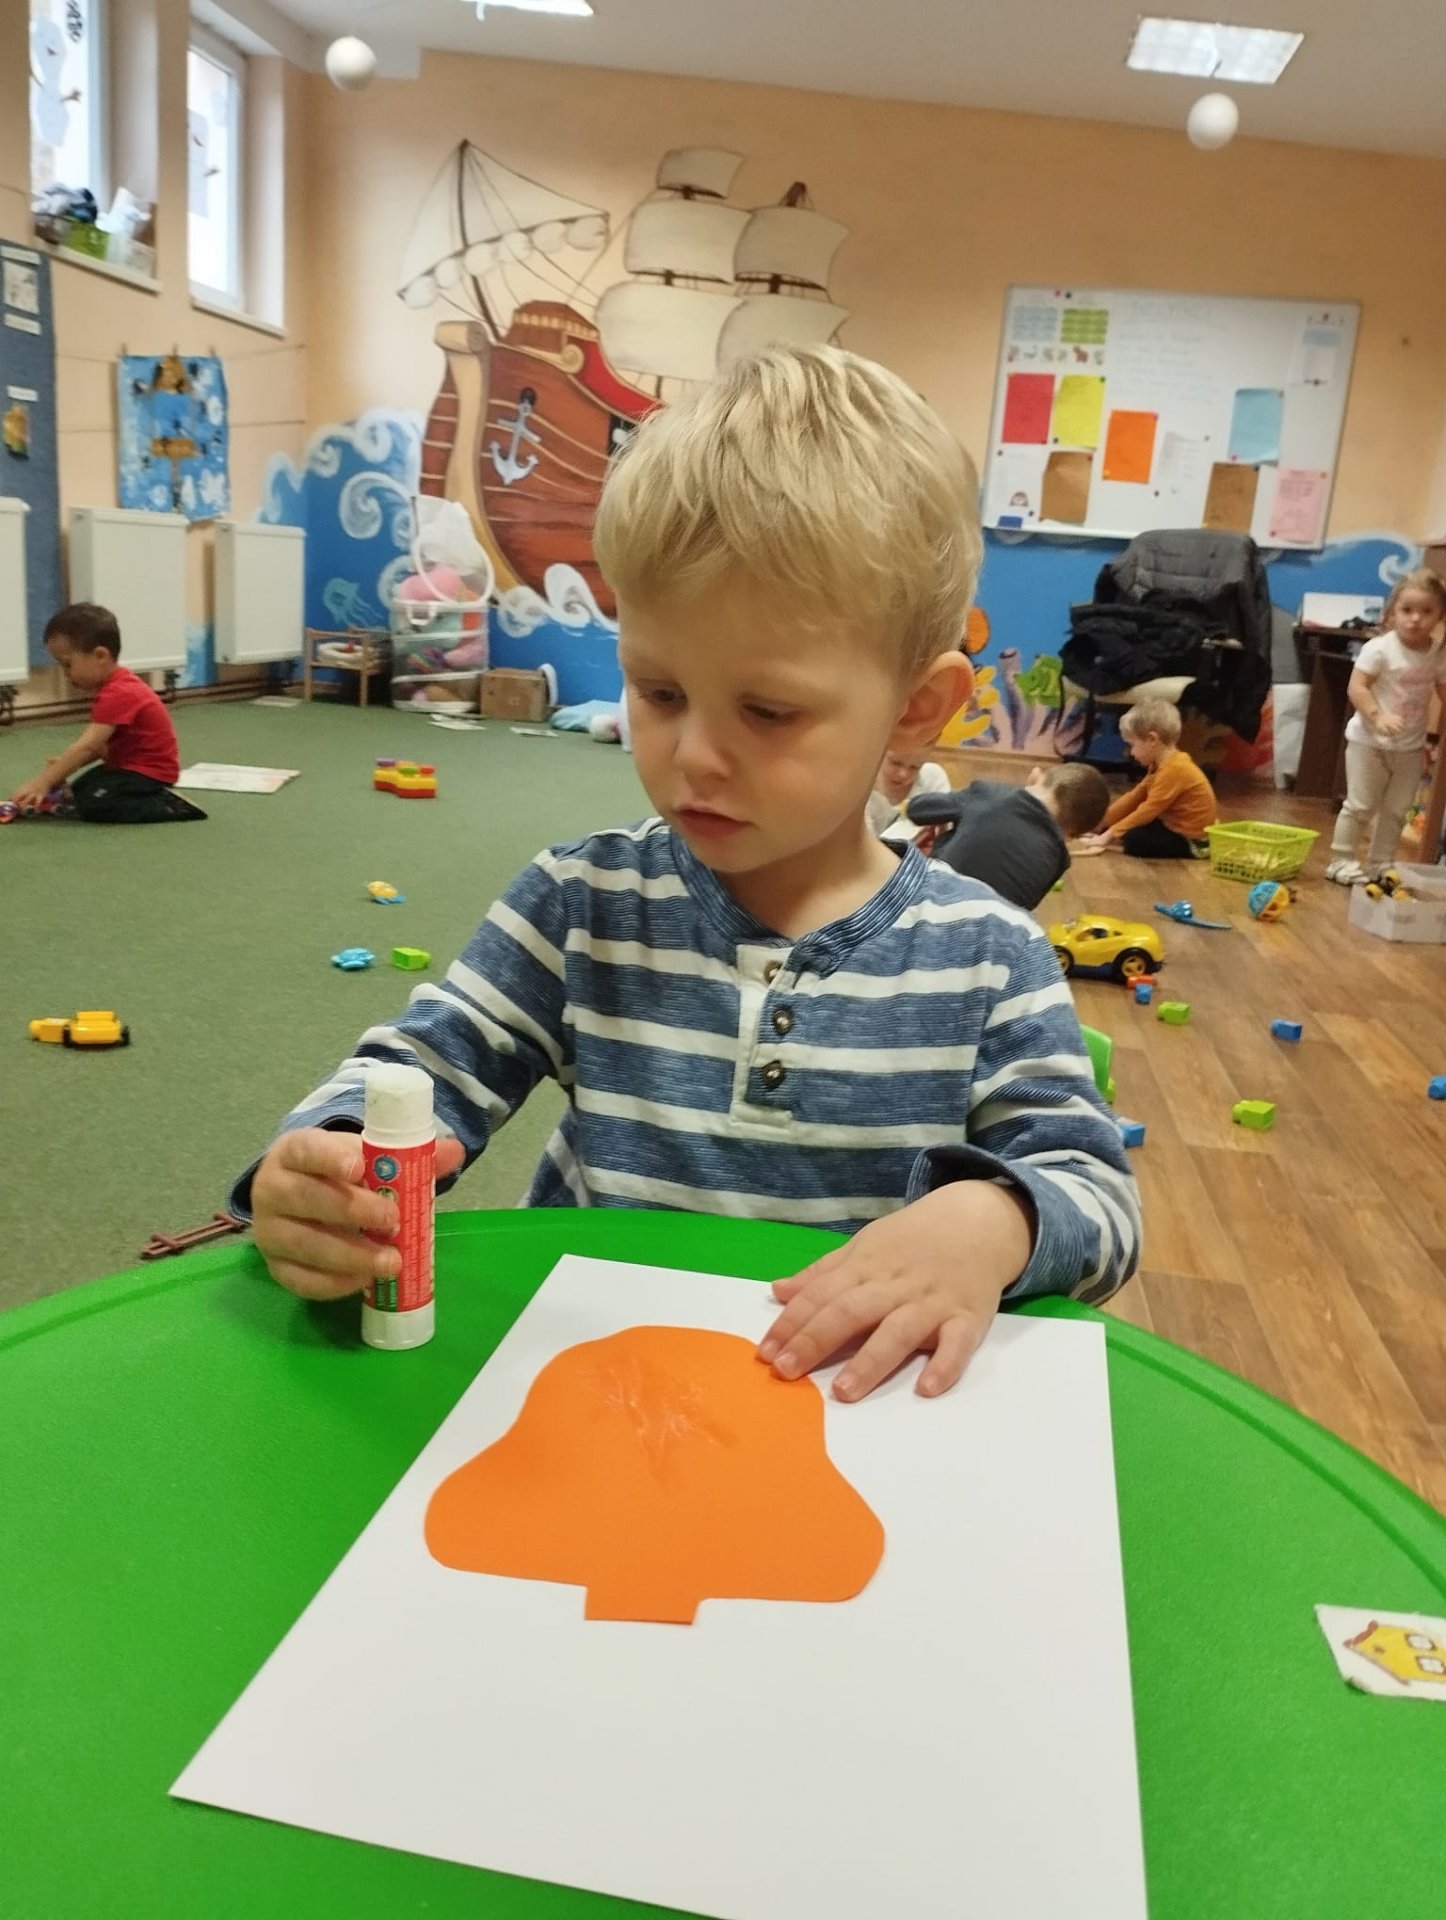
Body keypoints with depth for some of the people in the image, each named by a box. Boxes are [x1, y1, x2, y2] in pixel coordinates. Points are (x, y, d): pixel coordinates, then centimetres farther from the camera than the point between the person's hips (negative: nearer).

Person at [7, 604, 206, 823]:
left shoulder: (117, 695, -25)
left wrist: (42, 783, -31)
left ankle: (168, 806, -13)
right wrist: (64, 764, -6)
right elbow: (102, 744, 8)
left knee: (93, 804, -21)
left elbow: (86, 747, -31)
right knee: (77, 789, 15)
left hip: (148, 771, -11)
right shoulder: (118, 685, 9)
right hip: (130, 763, 11)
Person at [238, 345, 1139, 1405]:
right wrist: (328, 1164, -22)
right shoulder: (582, 904, -2)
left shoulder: (986, 957, -5)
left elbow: (1094, 1188, -3)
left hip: (864, 1400, 0)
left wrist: (991, 1221, -26)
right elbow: (424, 1068, 0)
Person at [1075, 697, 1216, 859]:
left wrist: (1110, 835, -23)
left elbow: (1148, 810, -25)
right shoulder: (1164, 764, 8)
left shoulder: (1174, 768, -25)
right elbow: (1133, 798, 10)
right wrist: (1098, 824, 6)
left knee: (1133, 840, -28)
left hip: (1191, 841, -11)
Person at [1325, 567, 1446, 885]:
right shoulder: (1379, 648, -17)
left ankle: (1380, 867, 21)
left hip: (1410, 746, 6)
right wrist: (1378, 717, -32)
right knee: (1360, 805, 0)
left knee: (1396, 810, 11)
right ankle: (1341, 862, 11)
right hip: (1369, 741, -5)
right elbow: (1356, 687, -20)